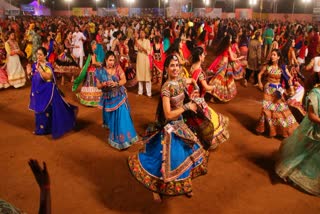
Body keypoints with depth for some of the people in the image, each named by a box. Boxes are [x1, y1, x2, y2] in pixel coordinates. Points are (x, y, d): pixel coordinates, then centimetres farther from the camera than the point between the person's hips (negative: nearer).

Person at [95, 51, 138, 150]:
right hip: (108, 98, 2)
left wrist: (116, 83, -28)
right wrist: (105, 84, -22)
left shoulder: (118, 68, -6)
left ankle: (123, 139, 7)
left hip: (119, 97, -1)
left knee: (122, 118, -7)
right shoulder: (100, 71, -3)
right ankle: (114, 138, 33)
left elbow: (124, 80, -10)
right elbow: (98, 85, -2)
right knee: (111, 119, 12)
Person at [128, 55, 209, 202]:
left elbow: (191, 80, 26)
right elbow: (168, 114, -27)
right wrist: (187, 107, -21)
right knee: (170, 159, 3)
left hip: (180, 124, 9)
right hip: (170, 127, -8)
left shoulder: (180, 81, -1)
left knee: (185, 155, 20)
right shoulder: (167, 87, -24)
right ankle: (156, 188, 27)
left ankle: (183, 185, 42)